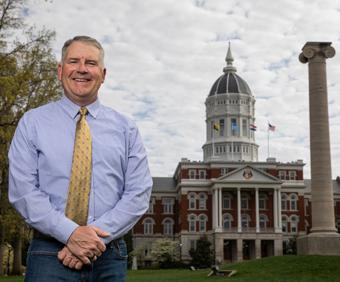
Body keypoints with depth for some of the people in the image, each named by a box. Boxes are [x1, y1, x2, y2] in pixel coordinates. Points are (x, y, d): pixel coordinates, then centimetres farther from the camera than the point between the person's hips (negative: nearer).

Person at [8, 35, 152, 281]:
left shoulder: (125, 128, 7)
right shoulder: (33, 123, 4)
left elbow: (139, 193, 0)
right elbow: (22, 190, -5)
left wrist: (98, 236, -13)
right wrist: (71, 234, -16)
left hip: (110, 257, 2)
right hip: (50, 256, -1)